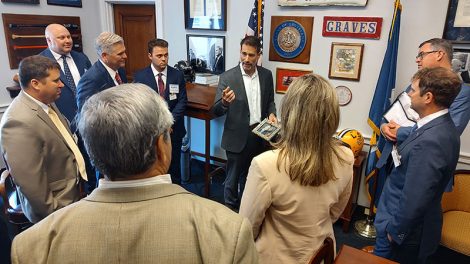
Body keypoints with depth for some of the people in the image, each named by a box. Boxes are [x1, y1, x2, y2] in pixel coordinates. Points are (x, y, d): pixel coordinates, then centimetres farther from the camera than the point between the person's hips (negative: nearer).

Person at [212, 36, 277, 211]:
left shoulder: (266, 75, 0)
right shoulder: (227, 77, -13)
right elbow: (216, 111, -15)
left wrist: (271, 114, -8)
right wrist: (224, 101, -37)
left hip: (259, 135, 4)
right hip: (237, 137, -4)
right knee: (233, 177, 11)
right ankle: (231, 209, 33)